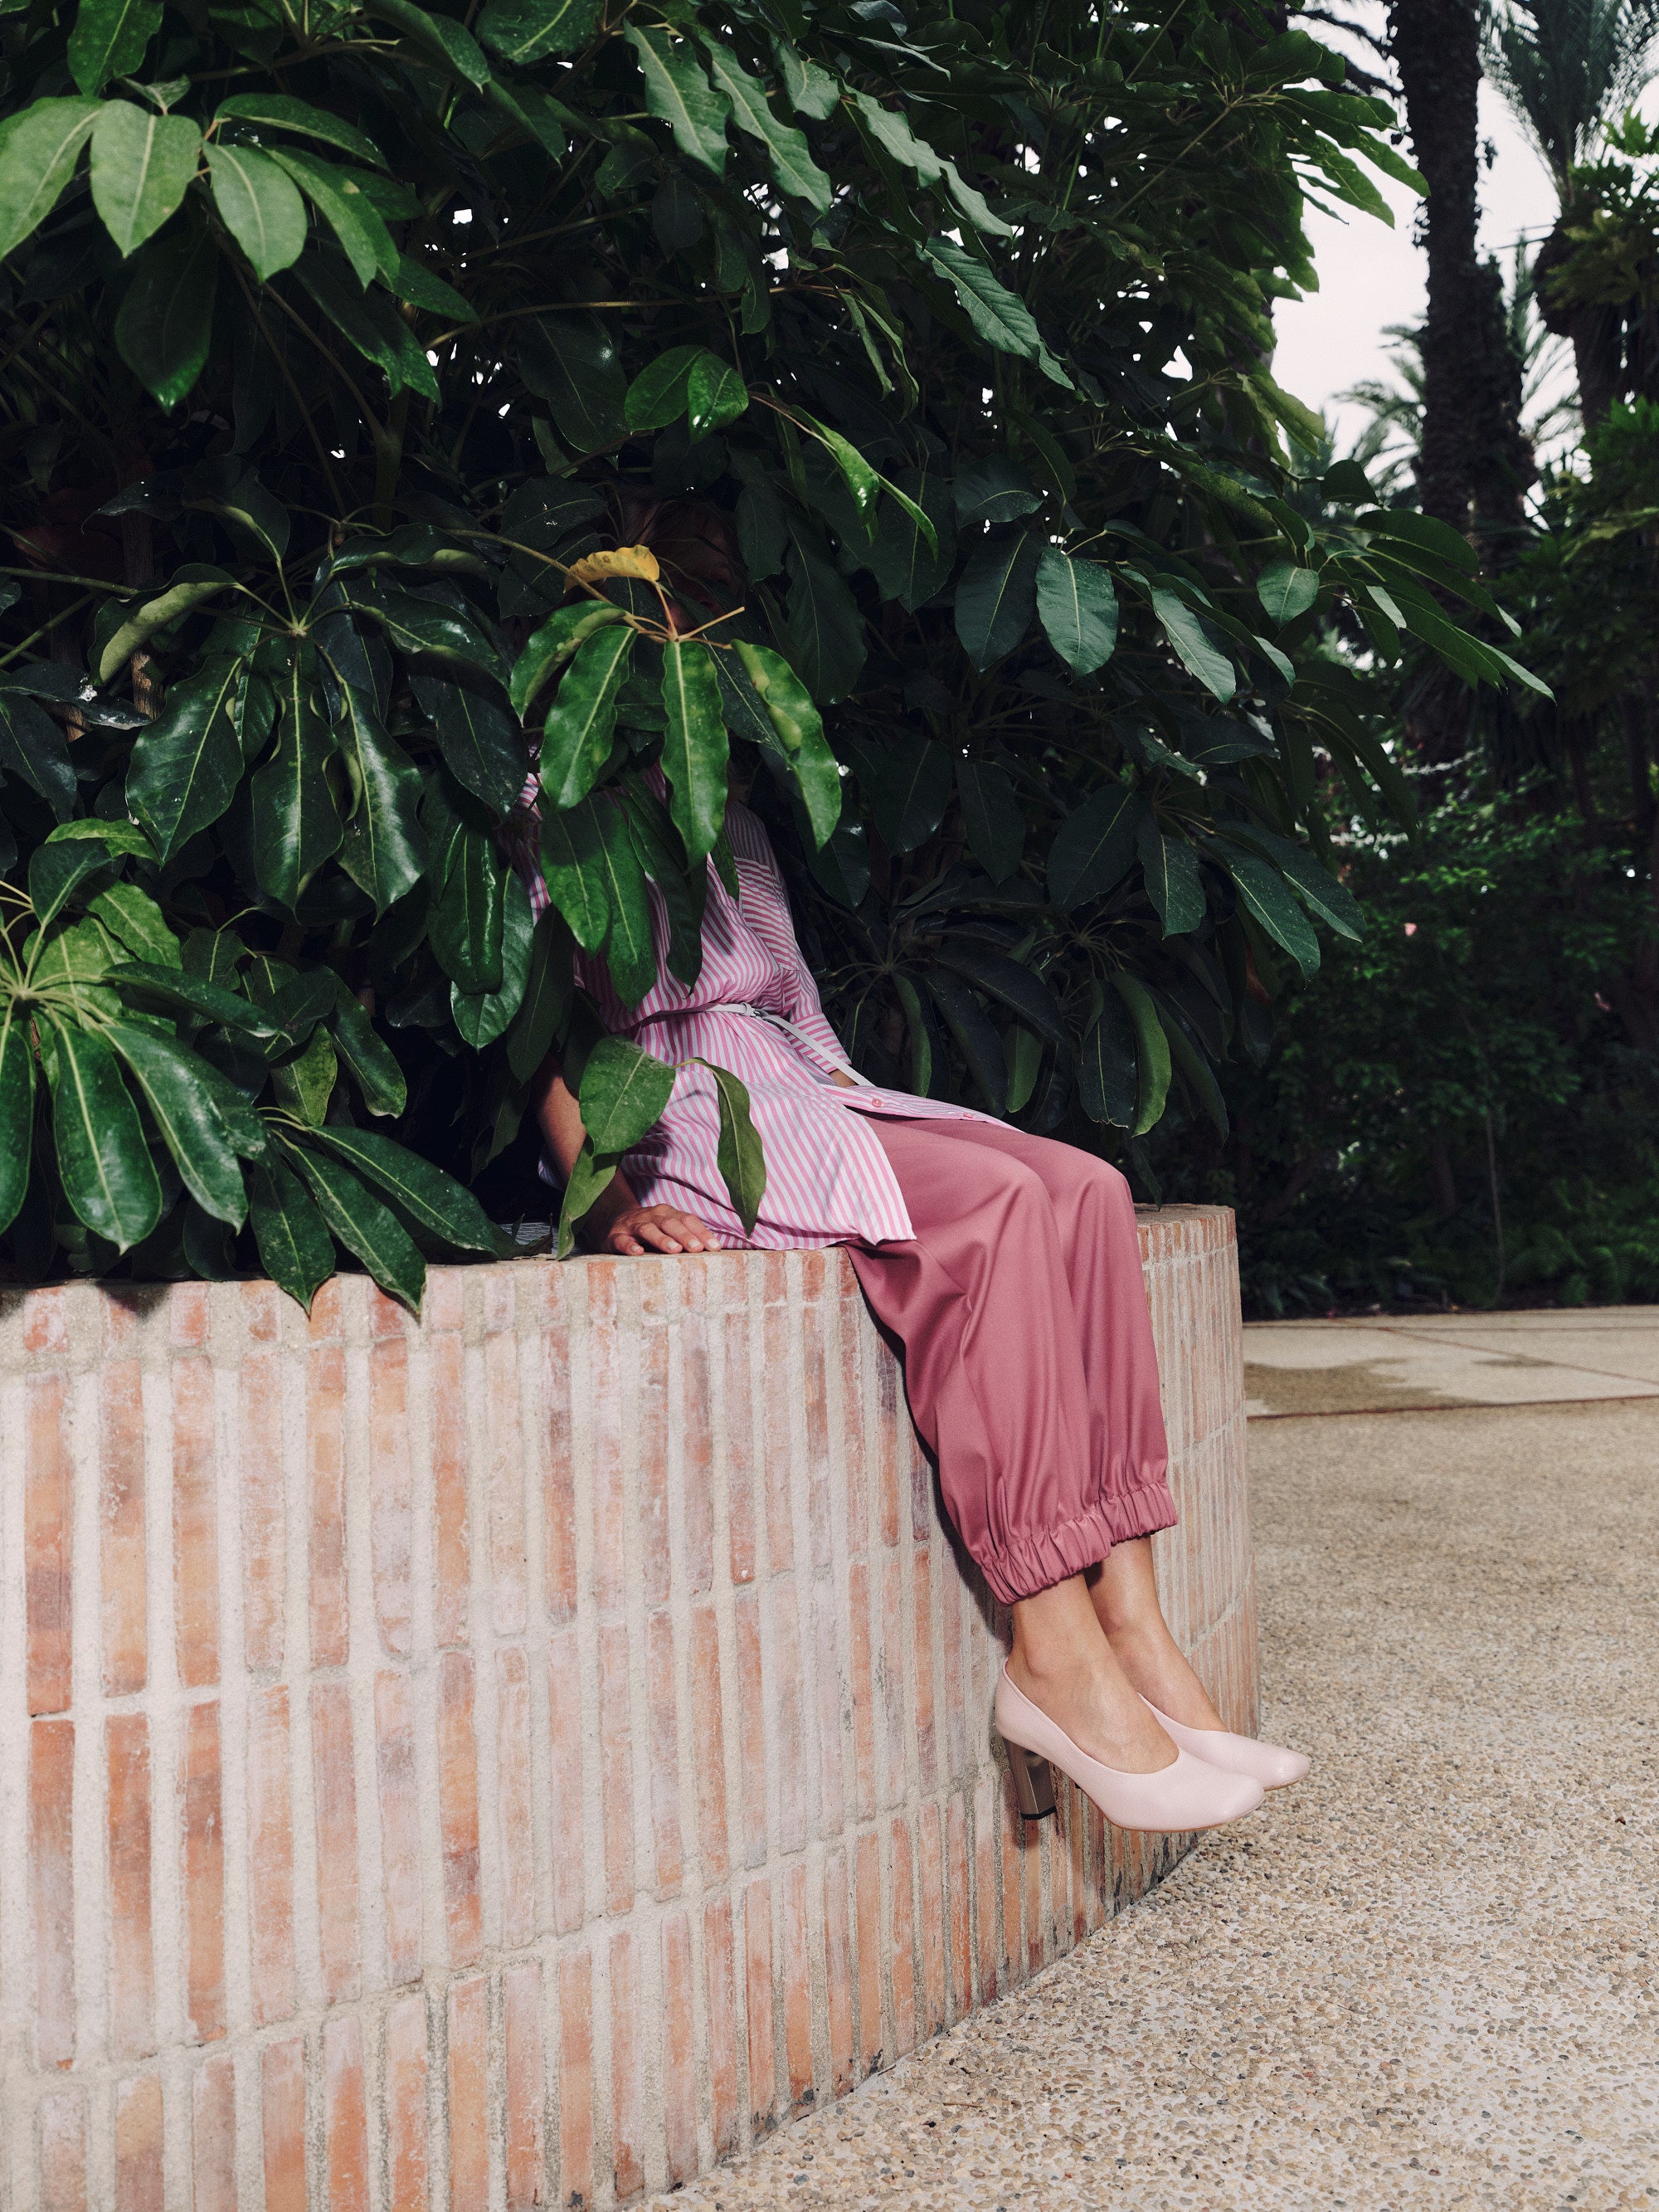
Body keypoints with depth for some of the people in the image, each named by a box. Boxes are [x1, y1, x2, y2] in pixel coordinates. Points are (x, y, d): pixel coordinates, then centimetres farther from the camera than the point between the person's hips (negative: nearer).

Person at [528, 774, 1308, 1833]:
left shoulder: (737, 831, 28)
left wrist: (866, 1118, 9)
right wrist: (603, 1199, -20)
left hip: (805, 1101, 7)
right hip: (671, 1126, -7)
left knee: (1082, 1189, -19)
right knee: (990, 1206, -30)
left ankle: (1130, 1624, -24)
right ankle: (1056, 1657, -30)